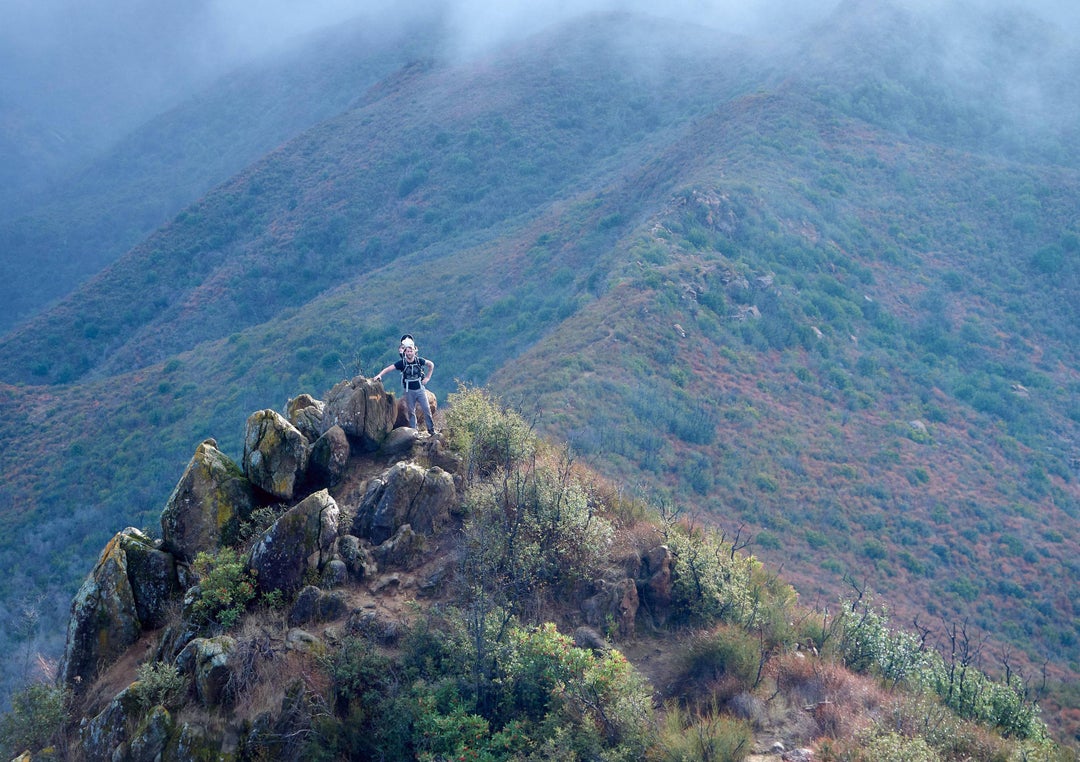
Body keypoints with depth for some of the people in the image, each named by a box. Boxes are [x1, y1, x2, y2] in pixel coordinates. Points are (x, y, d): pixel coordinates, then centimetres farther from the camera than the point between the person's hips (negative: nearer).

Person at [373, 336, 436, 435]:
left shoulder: (419, 360, -6)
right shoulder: (402, 363, -9)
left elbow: (431, 365, 9)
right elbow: (388, 368, -12)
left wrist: (427, 378, 5)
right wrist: (379, 375, -26)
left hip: (420, 389, 0)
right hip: (409, 391, 0)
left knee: (427, 409, -2)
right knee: (411, 412, 6)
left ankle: (431, 429, 9)